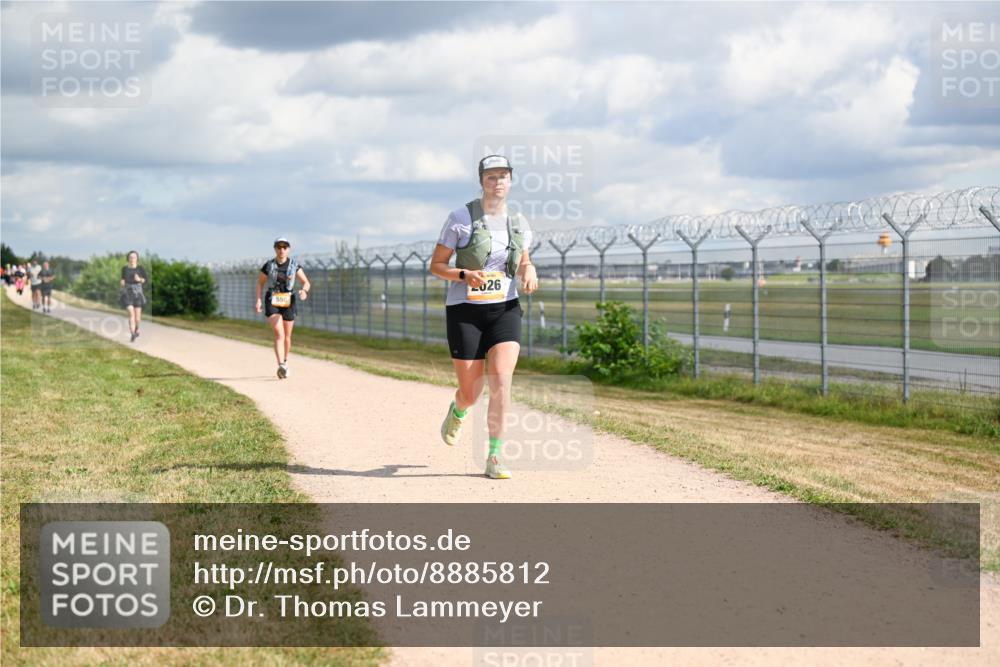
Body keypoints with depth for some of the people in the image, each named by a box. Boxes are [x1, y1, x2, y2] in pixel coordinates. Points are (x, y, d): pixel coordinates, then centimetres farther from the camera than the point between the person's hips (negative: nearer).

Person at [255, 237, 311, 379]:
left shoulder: (294, 266, 0)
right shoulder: (268, 265, 0)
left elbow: (306, 283, 1)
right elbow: (260, 283, 11)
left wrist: (304, 290, -22)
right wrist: (258, 300, -2)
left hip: (288, 303, 2)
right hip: (272, 302, -2)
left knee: (287, 337, 12)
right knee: (279, 334, -19)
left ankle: (285, 362, 37)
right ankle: (281, 366, -31)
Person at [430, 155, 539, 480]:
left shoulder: (519, 222, 5)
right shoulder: (461, 218, -7)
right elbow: (436, 265, -3)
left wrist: (529, 271, -3)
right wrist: (465, 275, -21)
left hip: (505, 309, 2)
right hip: (465, 310, -2)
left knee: (501, 381, -17)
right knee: (471, 394, 3)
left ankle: (494, 458, -10)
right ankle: (457, 411, 43)